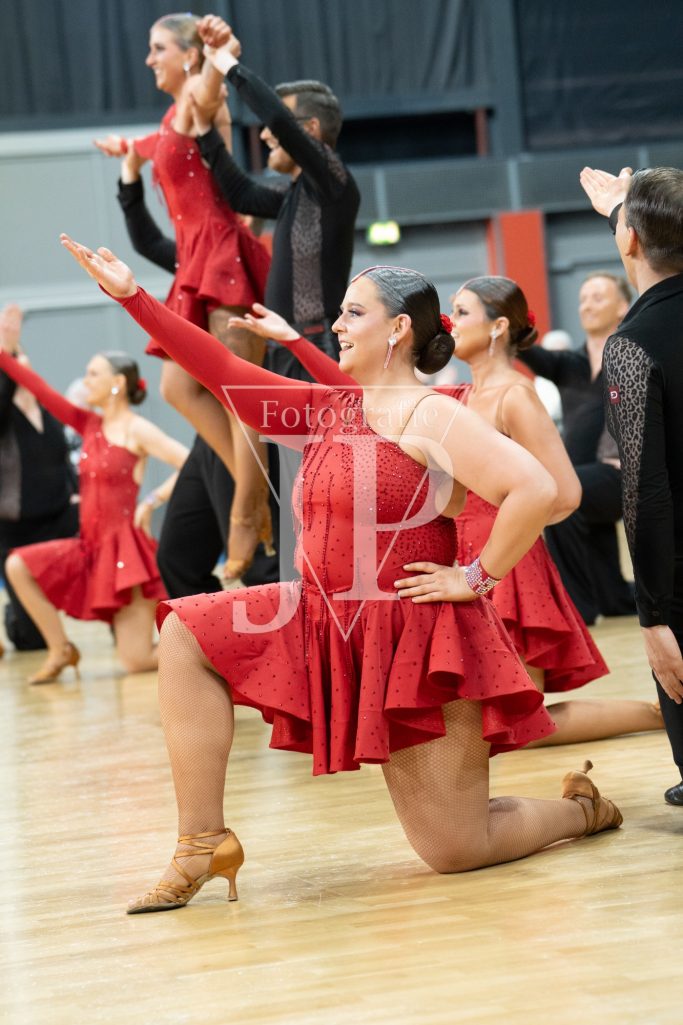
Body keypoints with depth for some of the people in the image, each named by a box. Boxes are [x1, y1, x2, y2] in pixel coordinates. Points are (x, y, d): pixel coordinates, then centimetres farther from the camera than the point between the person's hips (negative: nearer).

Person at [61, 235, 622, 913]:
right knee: (187, 635, -4)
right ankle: (203, 844, -2)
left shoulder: (431, 417, -14)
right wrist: (131, 296, 0)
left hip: (412, 639, -7)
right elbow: (225, 373, 4)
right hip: (325, 626, 8)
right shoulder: (330, 410, 8)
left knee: (457, 852, -3)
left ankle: (582, 807, 28)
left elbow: (536, 489, -25)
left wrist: (476, 577, -17)